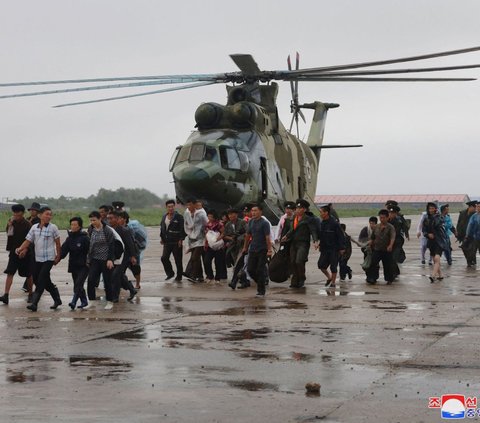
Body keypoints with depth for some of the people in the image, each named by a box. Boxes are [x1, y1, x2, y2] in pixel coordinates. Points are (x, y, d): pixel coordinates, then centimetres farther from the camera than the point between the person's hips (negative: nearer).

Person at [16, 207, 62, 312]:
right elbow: (28, 241, 3)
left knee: (41, 280, -12)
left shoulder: (53, 227, -5)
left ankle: (34, 303, -13)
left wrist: (58, 256, 1)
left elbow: (57, 243, 1)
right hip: (38, 258, 5)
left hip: (49, 258, -5)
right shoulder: (34, 227, 5)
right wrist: (20, 249, -13)